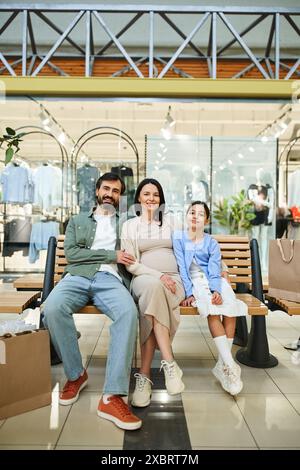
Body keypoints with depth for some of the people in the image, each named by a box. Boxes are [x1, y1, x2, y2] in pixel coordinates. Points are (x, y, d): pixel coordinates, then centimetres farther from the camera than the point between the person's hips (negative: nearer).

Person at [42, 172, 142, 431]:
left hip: (111, 279, 0)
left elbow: (131, 255, 21)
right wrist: (111, 255, -3)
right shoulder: (77, 221, 23)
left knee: (129, 312, -34)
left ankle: (113, 396, -32)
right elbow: (71, 253, 6)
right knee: (53, 308, -32)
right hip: (78, 276, 1)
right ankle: (75, 374, -10)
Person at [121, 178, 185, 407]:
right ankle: (169, 363, -37)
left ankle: (145, 374, -31)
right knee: (153, 286, -39)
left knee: (153, 297, -35)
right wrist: (158, 275, -13)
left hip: (173, 279, 1)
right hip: (144, 278, -1)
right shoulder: (129, 225, 13)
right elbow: (130, 264, 2)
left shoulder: (171, 220, 19)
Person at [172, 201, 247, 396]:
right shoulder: (178, 238, 4)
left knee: (230, 308, -26)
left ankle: (223, 365, -19)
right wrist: (189, 293, -15)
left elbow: (214, 271, -2)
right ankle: (230, 365, -31)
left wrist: (217, 291, -22)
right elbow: (181, 268, -4)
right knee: (212, 310, -30)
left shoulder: (212, 243, 10)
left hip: (214, 281, 3)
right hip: (193, 283, -2)